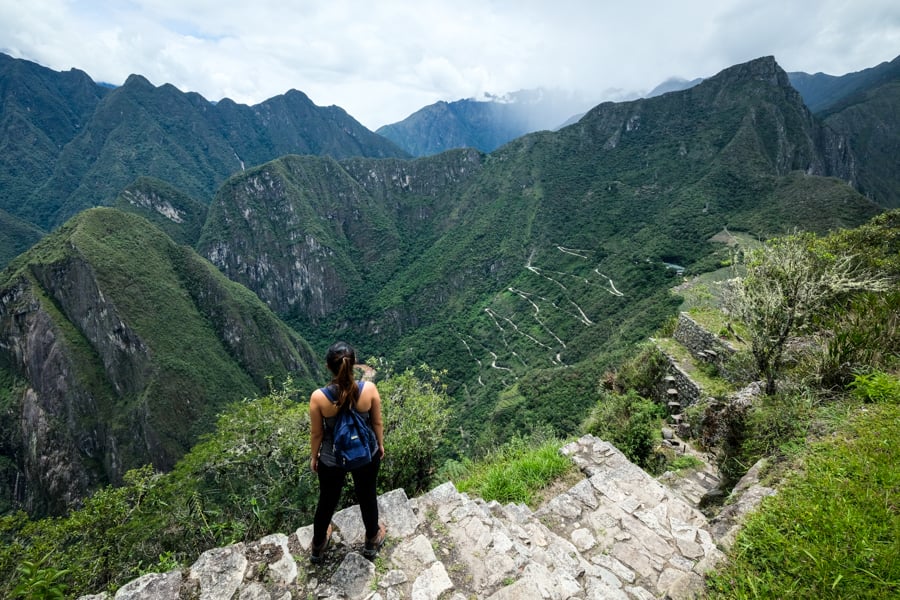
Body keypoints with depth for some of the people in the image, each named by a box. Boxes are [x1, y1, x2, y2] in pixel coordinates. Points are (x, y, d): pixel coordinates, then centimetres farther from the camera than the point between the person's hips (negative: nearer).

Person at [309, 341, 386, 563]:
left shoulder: (318, 397, -26)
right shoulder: (369, 389, -25)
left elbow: (316, 433, -12)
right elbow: (377, 423, -10)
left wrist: (314, 457, 8)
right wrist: (380, 445, 10)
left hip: (331, 459, 0)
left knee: (327, 501, 26)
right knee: (367, 496, 26)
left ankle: (318, 547, 52)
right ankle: (372, 541, 50)